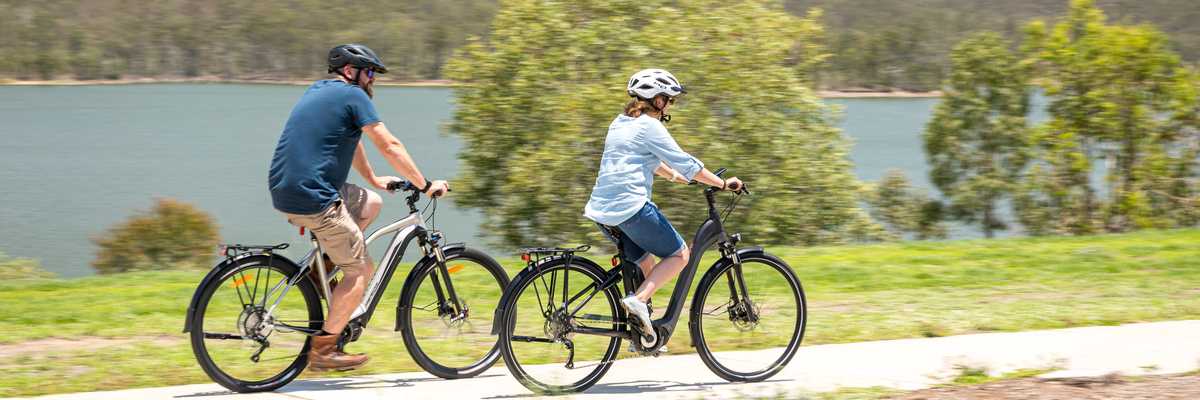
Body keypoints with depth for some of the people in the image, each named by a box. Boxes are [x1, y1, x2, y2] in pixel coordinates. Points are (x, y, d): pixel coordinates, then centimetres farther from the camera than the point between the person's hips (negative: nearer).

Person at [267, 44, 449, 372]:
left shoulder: (318, 91, 22)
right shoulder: (353, 96, -5)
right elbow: (390, 147, -7)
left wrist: (374, 180, 43)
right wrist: (426, 186, 0)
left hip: (284, 193, 9)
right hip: (313, 199, -9)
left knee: (371, 204, 24)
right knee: (361, 272, -1)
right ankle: (323, 350, -2)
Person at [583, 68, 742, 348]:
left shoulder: (621, 123, 20)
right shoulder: (650, 126, -7)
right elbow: (685, 163, -8)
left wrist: (675, 176, 43)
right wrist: (723, 184, -1)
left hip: (602, 209, 9)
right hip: (631, 207, -9)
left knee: (644, 263, 21)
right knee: (679, 254, 3)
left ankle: (642, 334, 17)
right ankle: (638, 300, -16)